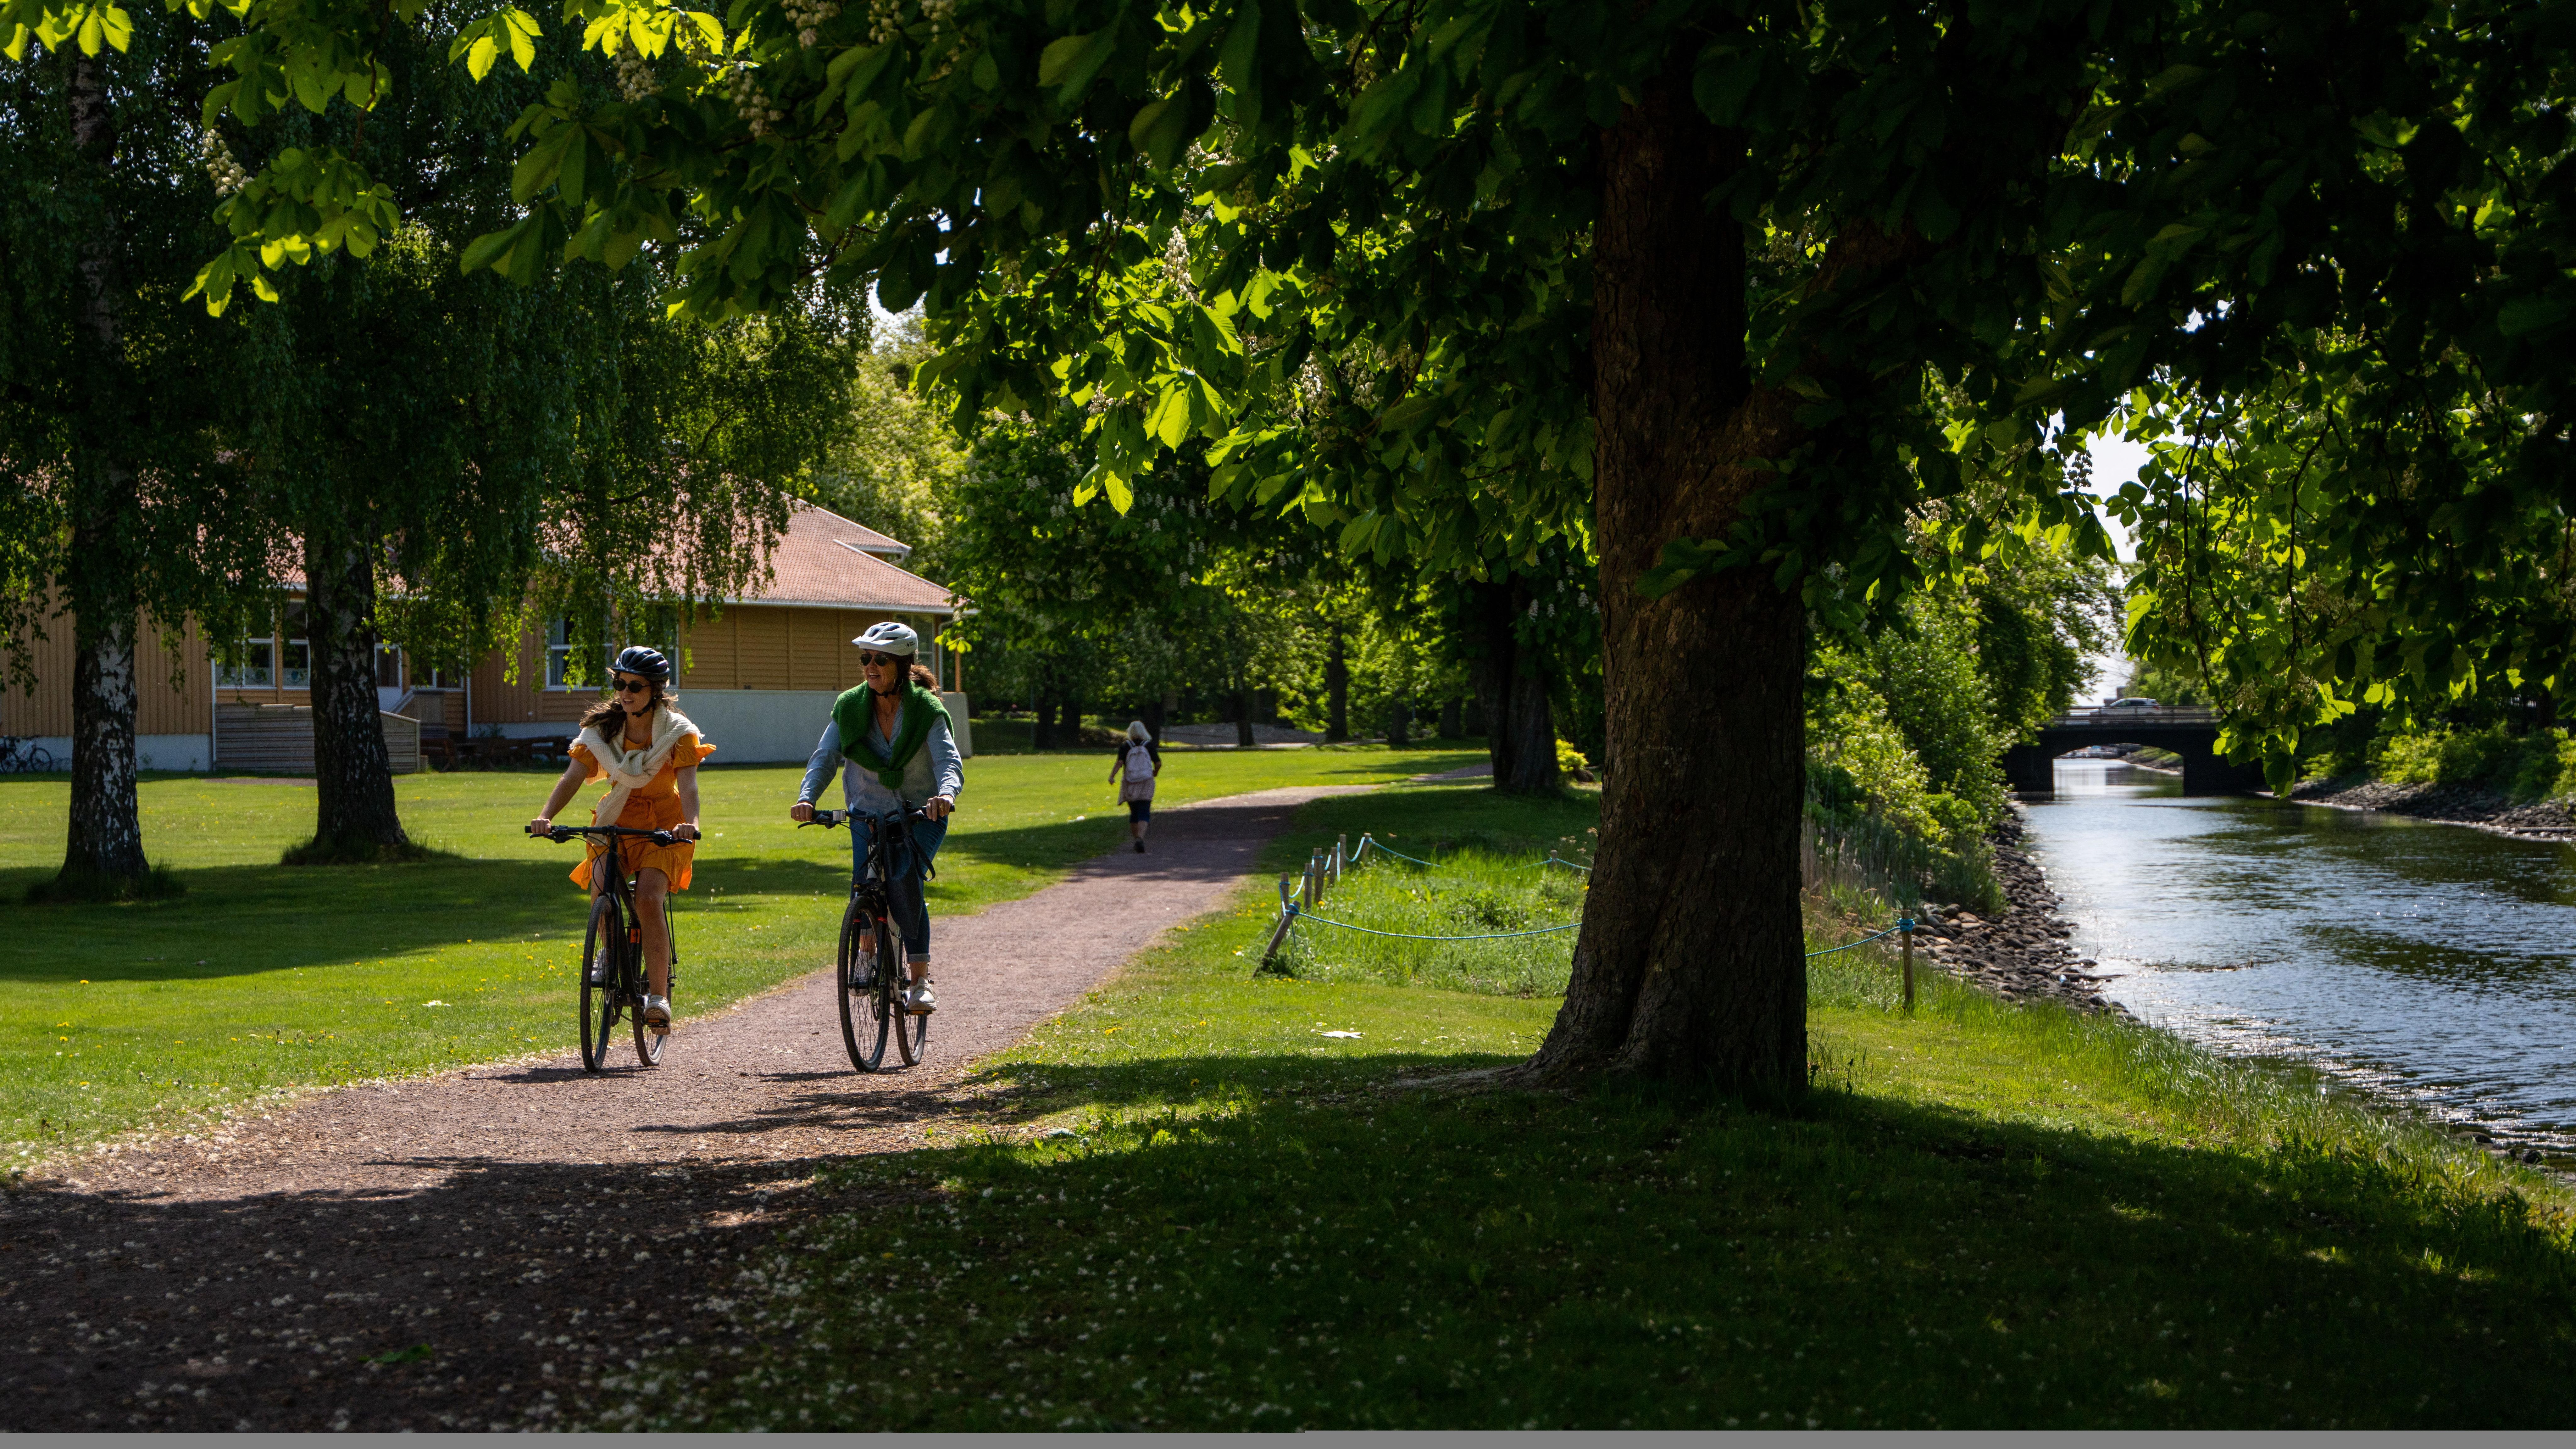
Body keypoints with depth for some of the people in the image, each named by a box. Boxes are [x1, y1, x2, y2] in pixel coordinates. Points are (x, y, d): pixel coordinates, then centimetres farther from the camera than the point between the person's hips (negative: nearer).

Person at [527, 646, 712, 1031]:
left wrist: (691, 823, -43)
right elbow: (574, 776, -12)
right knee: (601, 882, -27)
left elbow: (687, 783, -22)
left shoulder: (678, 731, -9)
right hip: (617, 821, 3)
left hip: (664, 826, -3)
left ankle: (659, 997, -16)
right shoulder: (602, 728, -2)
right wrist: (546, 815, -29)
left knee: (648, 898, -25)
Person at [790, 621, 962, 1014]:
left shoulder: (926, 709, -12)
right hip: (868, 815, 2)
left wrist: (946, 793, -47)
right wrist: (806, 798, -29)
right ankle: (868, 951, 11)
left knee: (904, 875, -28)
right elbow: (825, 757, -10)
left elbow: (949, 760, -24)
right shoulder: (849, 707, -4)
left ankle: (920, 977, -19)